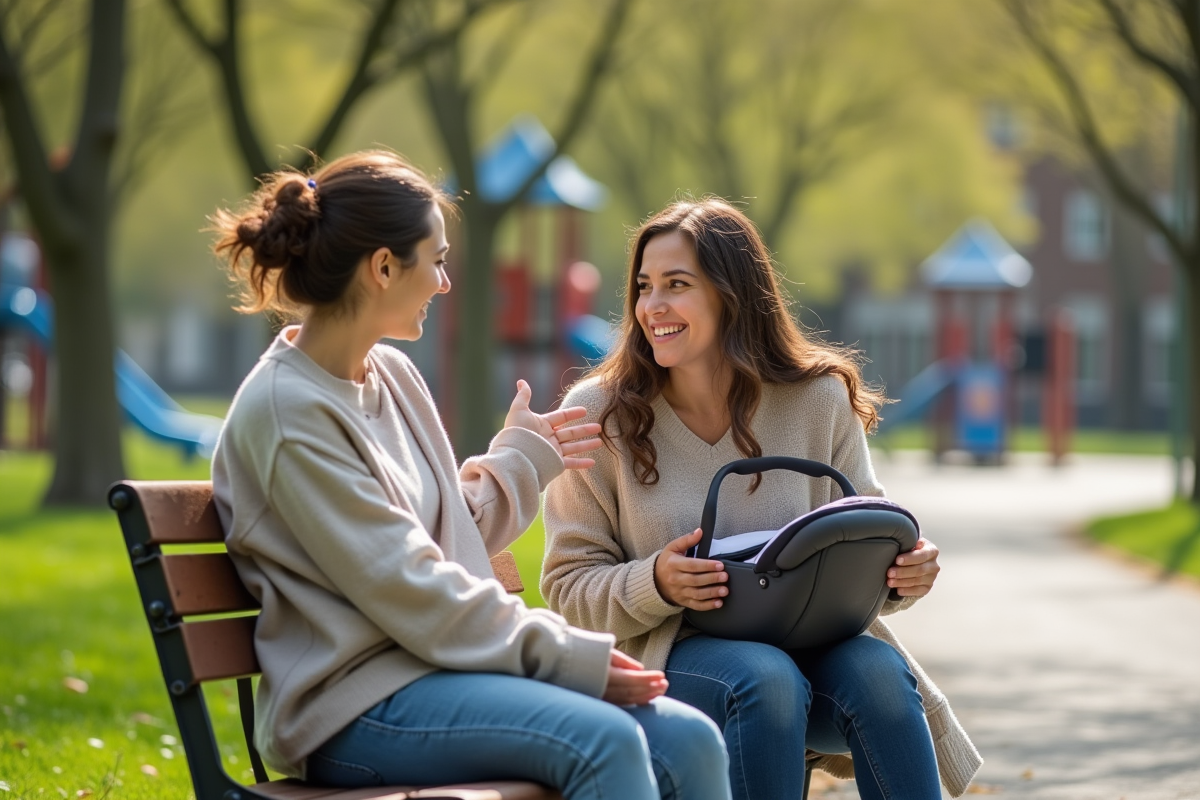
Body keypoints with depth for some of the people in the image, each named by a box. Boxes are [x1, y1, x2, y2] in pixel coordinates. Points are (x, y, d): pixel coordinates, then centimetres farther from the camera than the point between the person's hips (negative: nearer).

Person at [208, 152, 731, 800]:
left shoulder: (393, 375, 14)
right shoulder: (286, 412, -12)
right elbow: (406, 588, -17)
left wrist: (522, 457, 29)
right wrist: (570, 657, -17)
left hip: (438, 667, 8)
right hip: (353, 707, -8)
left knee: (689, 742, -15)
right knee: (604, 740, -31)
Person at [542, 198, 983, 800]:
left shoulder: (821, 400, 2)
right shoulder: (598, 414, -3)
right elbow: (568, 587, -2)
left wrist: (904, 572, -15)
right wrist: (655, 585, -23)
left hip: (806, 642, 2)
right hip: (663, 658, -2)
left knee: (877, 671, -31)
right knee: (766, 679, -34)